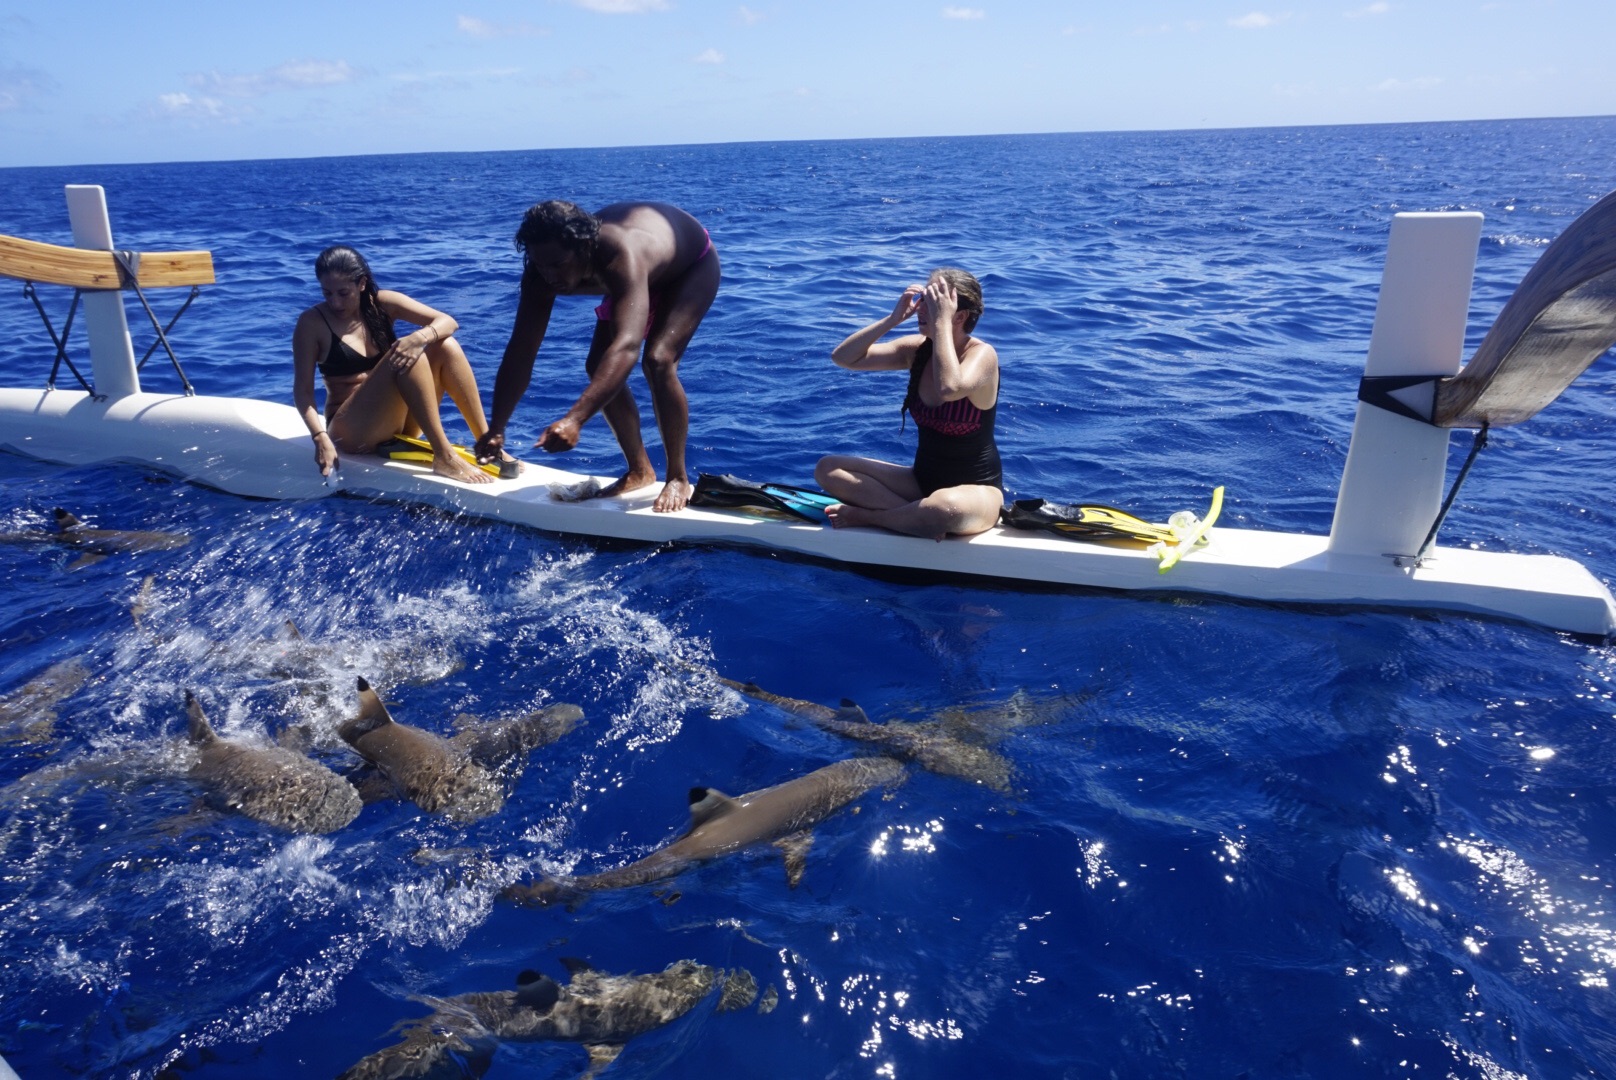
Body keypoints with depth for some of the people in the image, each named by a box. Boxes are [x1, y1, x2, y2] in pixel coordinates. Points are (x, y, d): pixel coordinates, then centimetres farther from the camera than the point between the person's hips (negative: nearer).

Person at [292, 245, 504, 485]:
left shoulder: (382, 304, 2)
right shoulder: (312, 323, -7)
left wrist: (420, 337, -29)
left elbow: (448, 322, -8)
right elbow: (303, 391, -10)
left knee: (446, 346, -14)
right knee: (407, 360, -28)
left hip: (397, 423, 5)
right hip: (354, 431, -5)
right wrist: (320, 438, -25)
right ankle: (444, 457, -32)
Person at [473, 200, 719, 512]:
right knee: (600, 368, -5)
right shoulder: (542, 273, -27)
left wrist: (574, 419, -70)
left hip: (692, 264, -6)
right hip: (643, 275, 7)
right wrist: (496, 429, -36)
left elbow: (626, 346, -59)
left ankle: (679, 478, -10)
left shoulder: (620, 256, -47)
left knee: (658, 360, -27)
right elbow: (521, 351, -26)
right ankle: (640, 471, 12)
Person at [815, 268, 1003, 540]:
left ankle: (863, 516, -16)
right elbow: (843, 358, -2)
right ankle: (920, 518, -18)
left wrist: (941, 322, -30)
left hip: (977, 490, -6)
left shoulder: (982, 354, -17)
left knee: (947, 506, -43)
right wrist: (893, 318, -12)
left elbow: (949, 388, -40)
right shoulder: (918, 349, 0)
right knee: (827, 469, -6)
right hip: (922, 479, 6)